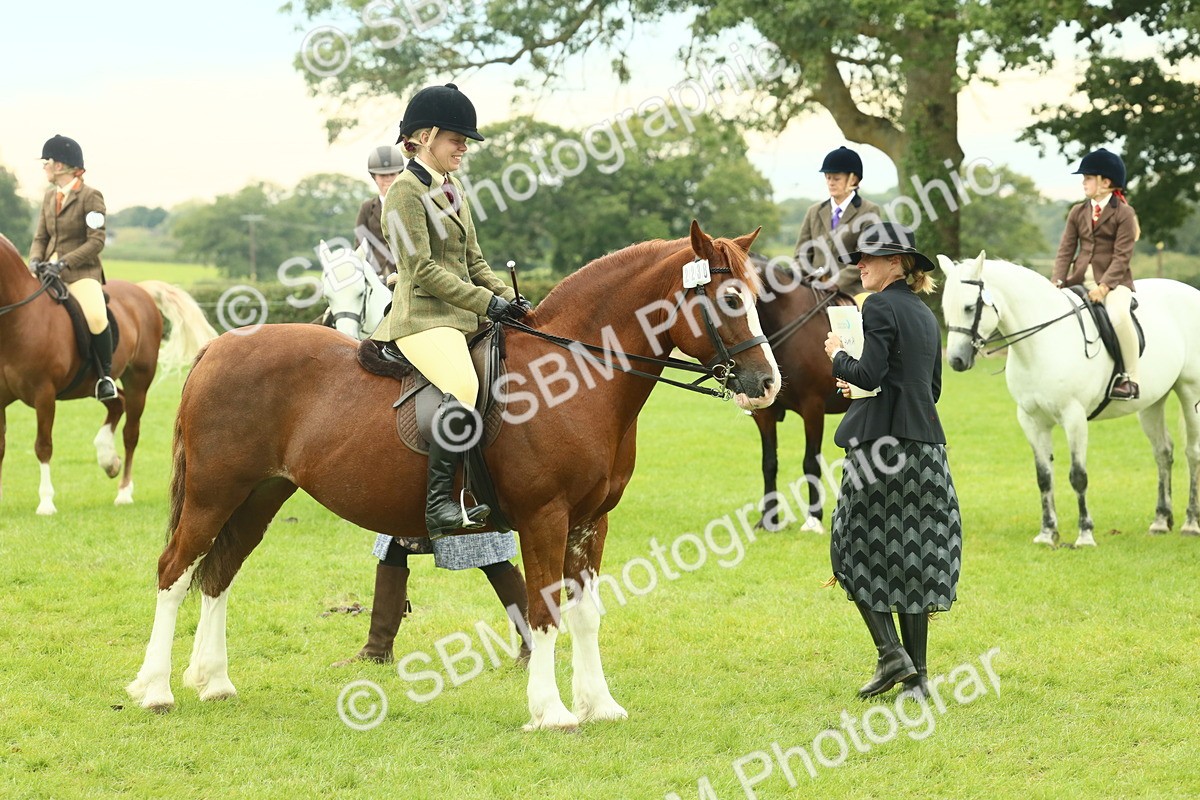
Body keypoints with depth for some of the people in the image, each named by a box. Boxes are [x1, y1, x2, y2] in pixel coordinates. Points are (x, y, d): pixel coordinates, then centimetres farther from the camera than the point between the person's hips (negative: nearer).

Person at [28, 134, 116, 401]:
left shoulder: (90, 197, -7)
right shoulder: (49, 196, 14)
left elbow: (96, 241, -13)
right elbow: (40, 237, 14)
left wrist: (64, 261, -22)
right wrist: (35, 260, -8)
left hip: (82, 272, -7)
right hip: (50, 272, 7)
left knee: (96, 318, -30)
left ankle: (106, 375, -11)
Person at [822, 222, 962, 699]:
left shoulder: (880, 307, -10)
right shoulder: (925, 315, 16)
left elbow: (869, 373, -20)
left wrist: (838, 357, 0)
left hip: (882, 444, -8)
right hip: (926, 445, 8)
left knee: (856, 549, 4)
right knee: (913, 555, 9)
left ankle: (892, 653, -7)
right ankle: (916, 674, 10)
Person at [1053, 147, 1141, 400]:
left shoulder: (1124, 213, -4)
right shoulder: (1077, 212, 12)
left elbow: (1122, 256, -12)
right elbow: (1066, 251, 8)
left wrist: (1104, 286, -23)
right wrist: (1057, 282, -8)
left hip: (1113, 281, -6)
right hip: (1079, 281, 6)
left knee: (1118, 315, -36)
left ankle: (1130, 378, -24)